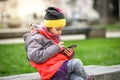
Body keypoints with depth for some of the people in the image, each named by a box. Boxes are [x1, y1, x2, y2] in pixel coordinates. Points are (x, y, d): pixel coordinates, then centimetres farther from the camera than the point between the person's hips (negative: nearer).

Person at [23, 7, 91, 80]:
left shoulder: (56, 37, 23)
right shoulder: (36, 38, -4)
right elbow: (35, 57, -19)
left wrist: (69, 54, 5)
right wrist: (56, 48, -17)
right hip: (53, 71, -8)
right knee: (76, 63, -23)